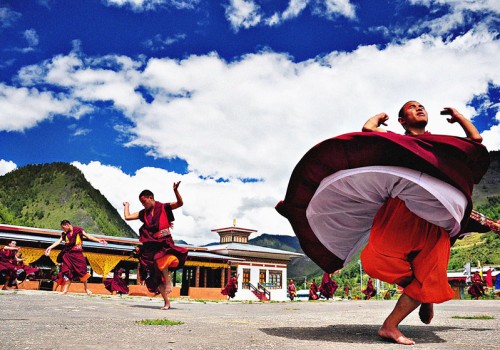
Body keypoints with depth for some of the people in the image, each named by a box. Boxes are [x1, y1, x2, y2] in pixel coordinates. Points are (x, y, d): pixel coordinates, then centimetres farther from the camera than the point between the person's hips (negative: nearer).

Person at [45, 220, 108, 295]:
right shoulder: (64, 234, 10)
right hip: (68, 254, 3)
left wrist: (98, 240, -10)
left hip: (77, 254, -3)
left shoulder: (78, 230, 1)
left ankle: (86, 288, 8)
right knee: (67, 272, -2)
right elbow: (59, 241, 3)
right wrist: (50, 247, -10)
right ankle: (65, 290, -2)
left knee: (82, 271, -5)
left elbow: (88, 236, -1)